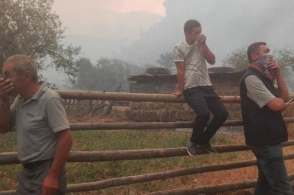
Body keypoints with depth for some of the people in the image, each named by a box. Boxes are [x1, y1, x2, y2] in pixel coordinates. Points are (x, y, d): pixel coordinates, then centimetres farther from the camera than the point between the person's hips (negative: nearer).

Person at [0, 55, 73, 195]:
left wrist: (53, 176, -22)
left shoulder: (49, 99, -19)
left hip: (46, 174, -8)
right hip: (27, 172, 8)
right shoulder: (20, 99, 6)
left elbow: (66, 138, -21)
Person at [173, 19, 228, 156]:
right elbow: (180, 71, -5)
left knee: (222, 113, -5)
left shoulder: (201, 45, 12)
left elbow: (212, 61, 3)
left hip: (207, 86, 6)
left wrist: (204, 44, -4)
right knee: (204, 113, -28)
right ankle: (194, 141, 1)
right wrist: (180, 91, -3)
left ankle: (204, 140, 15)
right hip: (191, 88, -6)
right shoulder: (179, 48, -3)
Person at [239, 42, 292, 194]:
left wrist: (278, 75, 2)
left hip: (268, 138, 10)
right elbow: (276, 105, -20)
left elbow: (285, 98, 12)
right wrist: (282, 102, 4)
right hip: (265, 140, -10)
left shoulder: (264, 77, 17)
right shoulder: (251, 78, -15)